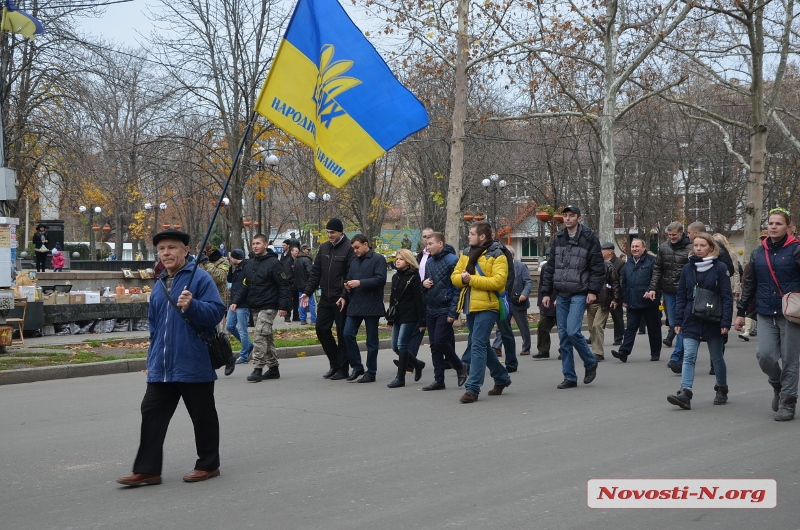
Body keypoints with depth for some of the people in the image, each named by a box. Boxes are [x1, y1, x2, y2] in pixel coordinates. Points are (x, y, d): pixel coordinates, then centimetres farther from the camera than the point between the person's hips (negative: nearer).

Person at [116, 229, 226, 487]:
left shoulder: (201, 279, -8)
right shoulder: (159, 286, 15)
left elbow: (216, 312, -17)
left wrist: (192, 305, -33)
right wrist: (152, 360, 21)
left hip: (194, 366, -7)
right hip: (161, 368, 7)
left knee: (203, 417, 6)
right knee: (151, 414, 4)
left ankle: (208, 465, 20)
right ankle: (147, 470, 9)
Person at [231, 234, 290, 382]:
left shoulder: (273, 263, -9)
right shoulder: (250, 264, 14)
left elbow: (284, 286, -11)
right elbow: (245, 286, 19)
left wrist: (283, 306, -17)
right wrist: (236, 301, 8)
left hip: (268, 307, -8)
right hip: (254, 308, 8)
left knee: (259, 336, -15)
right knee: (267, 337, 12)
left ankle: (258, 369, -15)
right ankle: (273, 368, 19)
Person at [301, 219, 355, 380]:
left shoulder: (348, 249, -11)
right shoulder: (323, 248, 10)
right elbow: (316, 272, 13)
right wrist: (307, 292, 6)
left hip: (341, 300, -7)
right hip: (325, 299, 7)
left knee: (342, 333, 1)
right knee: (321, 329, 7)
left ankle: (342, 369, 10)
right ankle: (335, 364, 20)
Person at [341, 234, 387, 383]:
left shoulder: (378, 259, -5)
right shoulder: (354, 261, 17)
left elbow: (380, 279, -16)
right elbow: (350, 280, 22)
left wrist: (360, 283, -20)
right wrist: (345, 296, 6)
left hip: (372, 306, -6)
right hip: (355, 305, 7)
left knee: (372, 340, 1)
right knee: (348, 334, -3)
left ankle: (371, 372, 9)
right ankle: (356, 367, 10)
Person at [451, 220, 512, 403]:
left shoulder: (497, 256, -8)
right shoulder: (466, 253, 13)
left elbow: (498, 281, -19)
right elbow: (454, 276, 12)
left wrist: (471, 279, -19)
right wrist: (462, 278, -12)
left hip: (487, 306, -8)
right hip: (470, 306, 8)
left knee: (477, 345, -13)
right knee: (482, 345, 17)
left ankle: (473, 388, -12)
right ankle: (502, 378, 34)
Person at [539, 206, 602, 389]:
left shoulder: (589, 238, -3)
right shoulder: (558, 238, 12)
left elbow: (598, 267, -5)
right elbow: (550, 267, 14)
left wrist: (593, 290, -13)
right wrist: (546, 292, 8)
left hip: (579, 293, -5)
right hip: (561, 294, 5)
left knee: (573, 331, -16)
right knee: (563, 335, 4)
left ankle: (590, 363, 9)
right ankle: (569, 377, 11)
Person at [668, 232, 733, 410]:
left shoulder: (720, 268, -5)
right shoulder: (688, 268, 6)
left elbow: (727, 297, -7)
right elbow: (681, 296, 8)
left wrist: (726, 322, -13)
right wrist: (678, 321, 3)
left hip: (713, 321, -2)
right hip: (691, 321, 2)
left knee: (717, 358, 12)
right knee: (689, 357, -10)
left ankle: (722, 390, 31)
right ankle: (685, 393, -19)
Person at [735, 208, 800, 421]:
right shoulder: (758, 253, 10)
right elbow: (749, 285, 16)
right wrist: (741, 312, 15)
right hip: (766, 315, 3)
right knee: (764, 355, -8)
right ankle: (778, 385, 21)